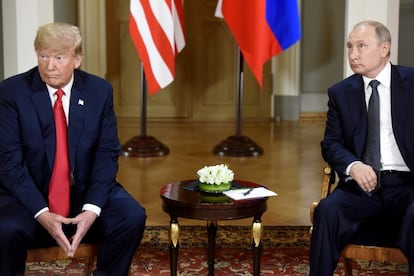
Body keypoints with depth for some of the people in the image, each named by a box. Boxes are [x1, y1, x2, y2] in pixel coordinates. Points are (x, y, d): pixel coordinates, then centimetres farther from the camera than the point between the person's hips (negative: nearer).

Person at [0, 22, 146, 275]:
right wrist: (41, 212, -23)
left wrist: (92, 208, -18)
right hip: (31, 193, -2)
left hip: (86, 190, 2)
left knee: (133, 217, -21)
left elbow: (107, 154, -3)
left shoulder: (100, 90, -2)